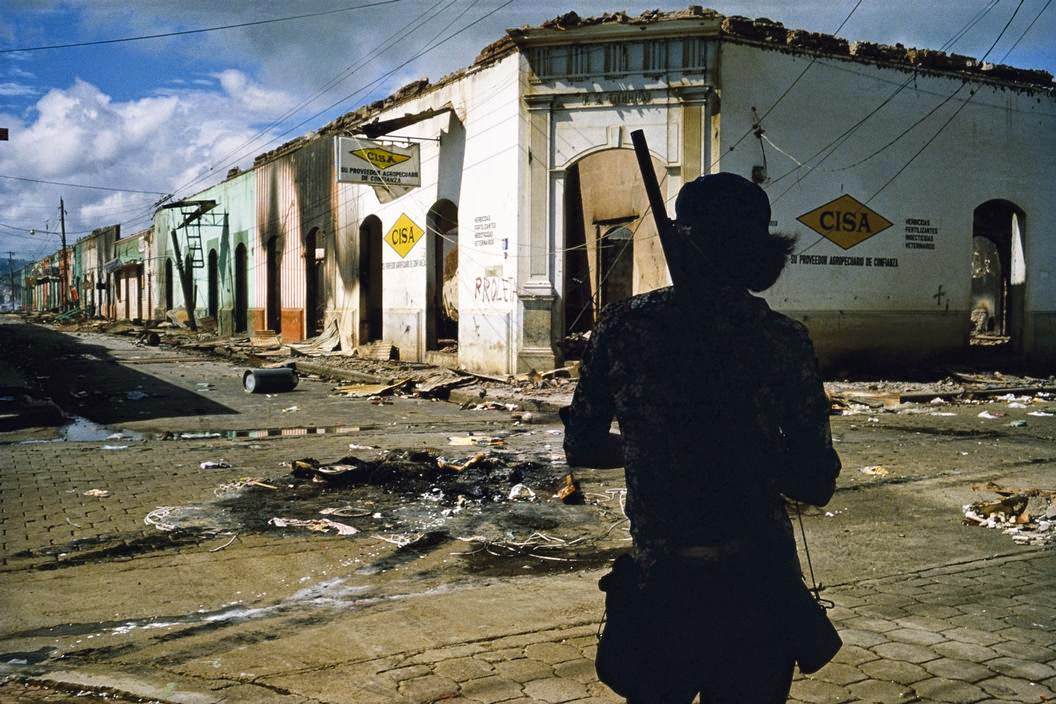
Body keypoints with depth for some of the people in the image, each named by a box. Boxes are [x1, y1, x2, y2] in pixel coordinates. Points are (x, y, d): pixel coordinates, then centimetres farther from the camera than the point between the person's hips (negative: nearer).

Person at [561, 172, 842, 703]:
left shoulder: (623, 324, -7)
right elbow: (816, 486, -5)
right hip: (759, 581, 0)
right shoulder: (783, 339, -9)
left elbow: (580, 448, 2)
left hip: (662, 580, 1)